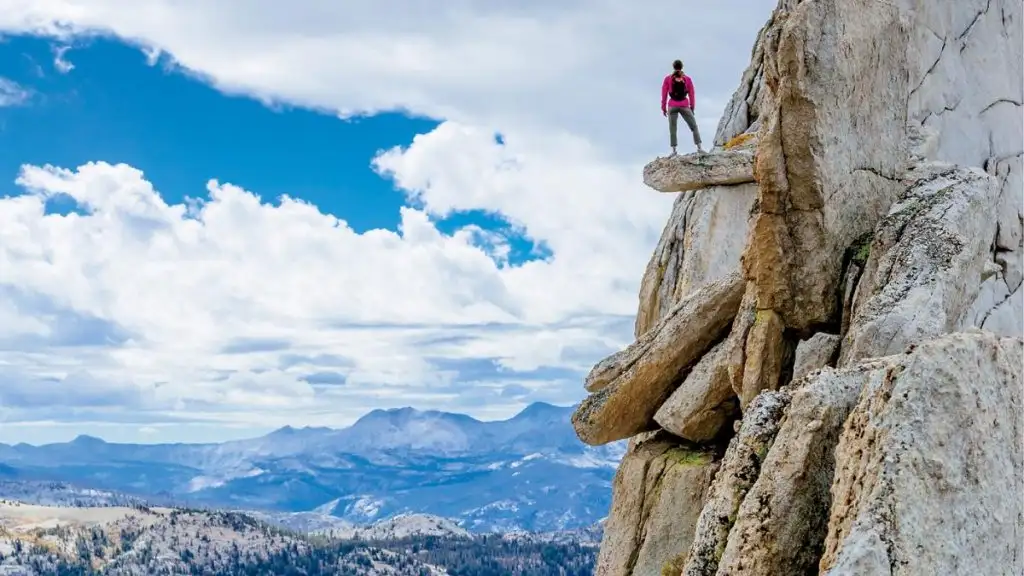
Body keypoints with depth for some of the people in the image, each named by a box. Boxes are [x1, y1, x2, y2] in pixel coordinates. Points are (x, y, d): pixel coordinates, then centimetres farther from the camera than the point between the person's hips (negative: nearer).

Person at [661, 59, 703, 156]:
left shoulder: (668, 78, 2)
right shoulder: (687, 79, 3)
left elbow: (664, 94, 2)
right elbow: (691, 94, 5)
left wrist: (663, 108, 9)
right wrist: (692, 107, 13)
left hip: (672, 106, 0)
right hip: (684, 106, 0)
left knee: (672, 129, 2)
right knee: (694, 127, 8)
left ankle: (673, 150, -10)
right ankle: (699, 148, -4)